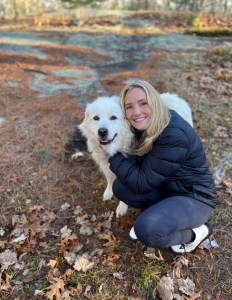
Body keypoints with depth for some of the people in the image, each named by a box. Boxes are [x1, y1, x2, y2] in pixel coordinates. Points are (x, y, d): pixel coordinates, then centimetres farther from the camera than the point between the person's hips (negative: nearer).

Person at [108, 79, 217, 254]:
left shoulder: (174, 135, -31)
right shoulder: (147, 127, -4)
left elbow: (143, 183, -26)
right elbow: (137, 165, -2)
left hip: (194, 197, -7)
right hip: (166, 187, 8)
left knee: (146, 229, -28)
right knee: (120, 186, -8)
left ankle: (195, 232, 0)